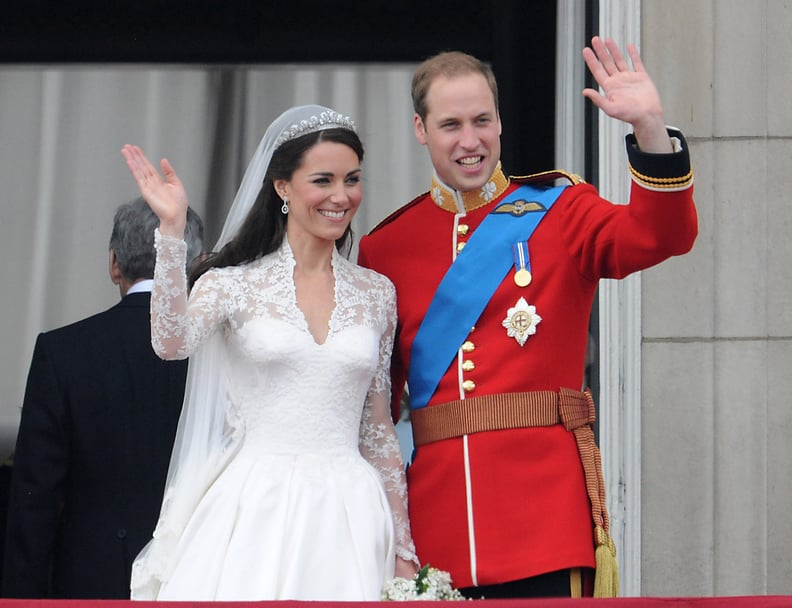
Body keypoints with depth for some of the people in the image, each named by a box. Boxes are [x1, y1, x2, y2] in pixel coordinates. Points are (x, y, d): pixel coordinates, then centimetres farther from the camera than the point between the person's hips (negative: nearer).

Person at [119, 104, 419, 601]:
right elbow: (173, 343, -18)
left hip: (347, 516, 3)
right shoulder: (234, 282, 2)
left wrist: (402, 549, 14)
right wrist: (172, 230, -22)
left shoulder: (376, 293, 11)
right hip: (253, 515, -3)